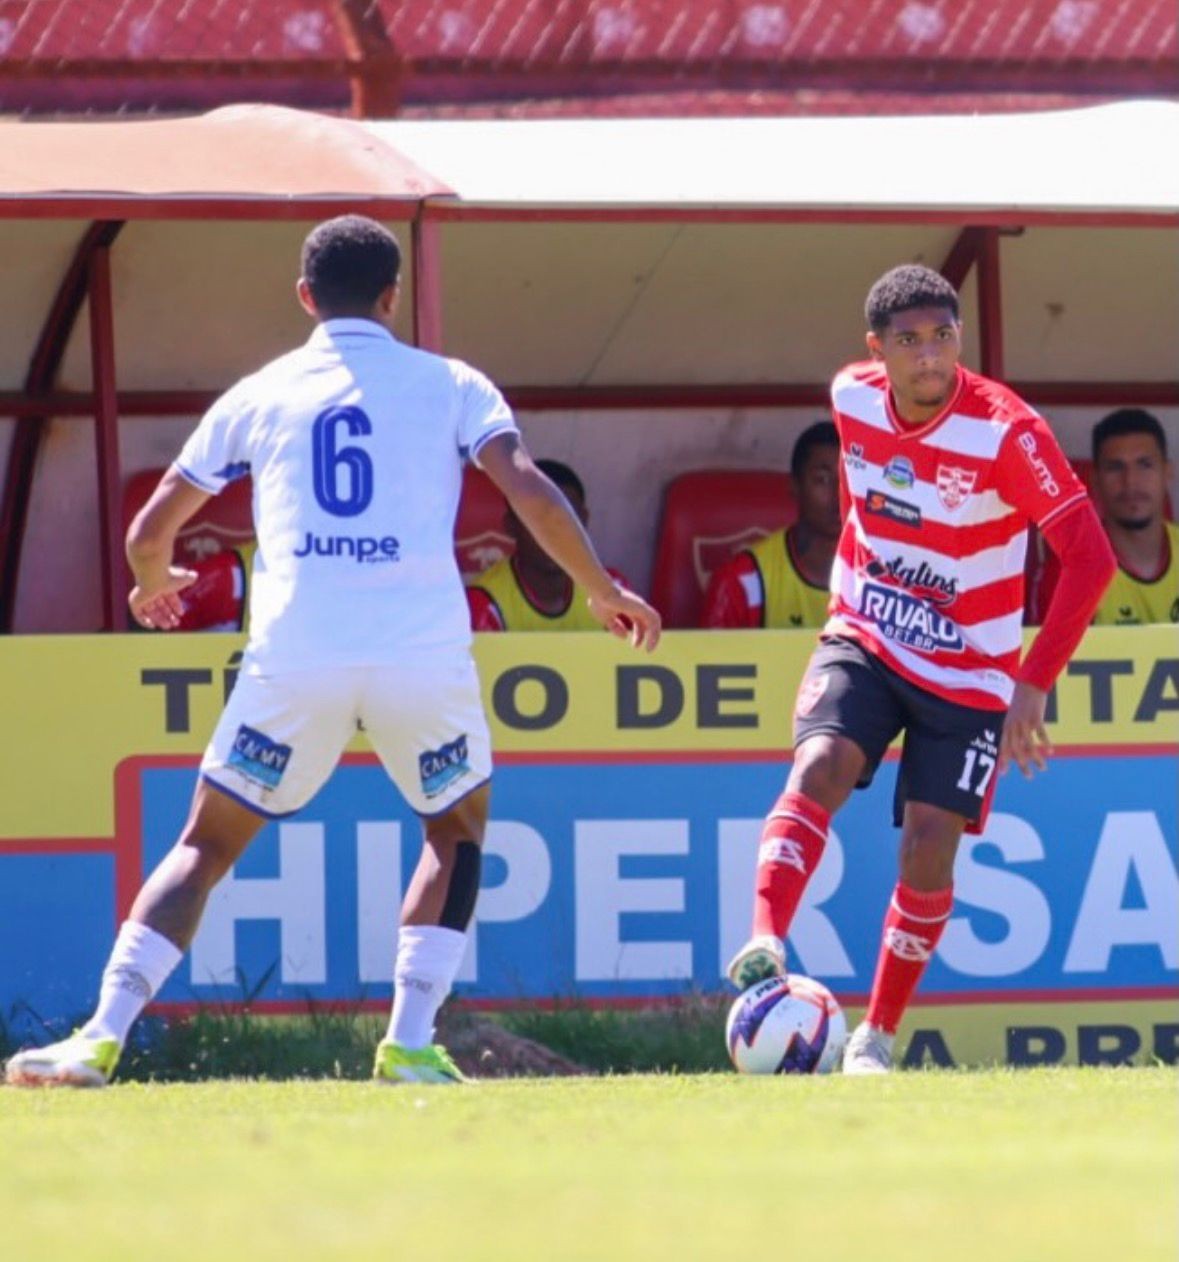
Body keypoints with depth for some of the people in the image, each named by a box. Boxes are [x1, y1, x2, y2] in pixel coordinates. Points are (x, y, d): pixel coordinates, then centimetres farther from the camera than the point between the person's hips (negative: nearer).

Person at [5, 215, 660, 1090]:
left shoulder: (258, 396, 16)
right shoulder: (450, 386, 12)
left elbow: (151, 530, 18)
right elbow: (529, 492, -2)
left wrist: (151, 584, 40)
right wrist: (603, 591, 10)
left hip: (295, 657, 1)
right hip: (425, 655, -1)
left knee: (206, 846, 12)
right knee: (458, 830, 24)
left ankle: (101, 1037, -4)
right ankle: (410, 1043, 9)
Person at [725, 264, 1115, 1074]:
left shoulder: (1007, 432, -22)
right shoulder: (852, 399, -7)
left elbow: (1090, 557, -22)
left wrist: (1033, 686, -26)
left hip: (968, 676, -3)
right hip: (864, 642, 3)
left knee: (929, 848, -4)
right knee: (820, 766, -25)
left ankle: (877, 1037, 13)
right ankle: (765, 945, -40)